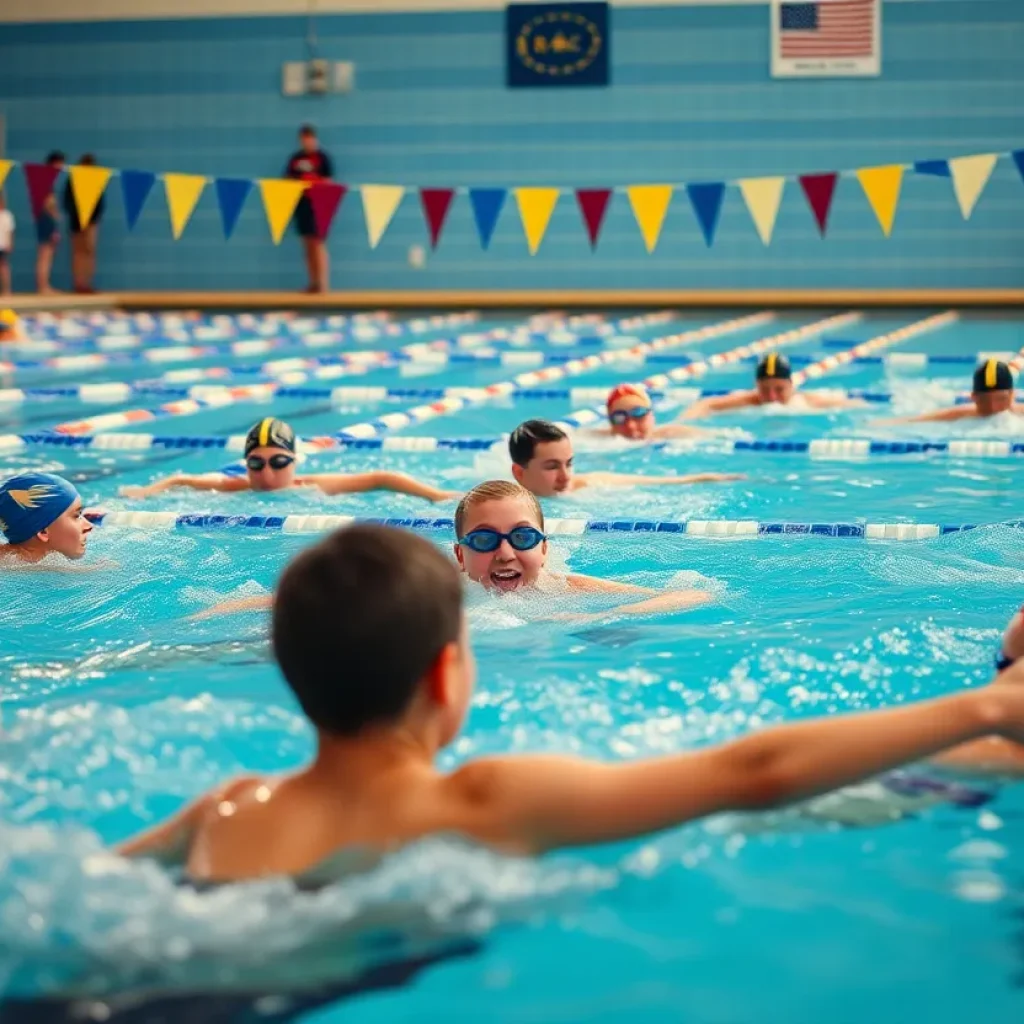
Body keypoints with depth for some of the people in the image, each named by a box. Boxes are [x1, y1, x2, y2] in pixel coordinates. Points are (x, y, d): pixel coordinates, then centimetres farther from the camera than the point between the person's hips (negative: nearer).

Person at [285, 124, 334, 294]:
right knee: (308, 244, 6)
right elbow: (288, 180, 16)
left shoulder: (322, 157, -2)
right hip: (300, 203, 5)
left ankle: (323, 282, -10)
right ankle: (313, 282, 10)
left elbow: (328, 182, -4)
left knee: (318, 242, -9)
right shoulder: (296, 158, 12)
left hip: (317, 204, -5)